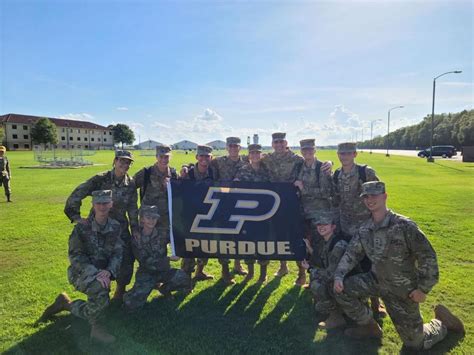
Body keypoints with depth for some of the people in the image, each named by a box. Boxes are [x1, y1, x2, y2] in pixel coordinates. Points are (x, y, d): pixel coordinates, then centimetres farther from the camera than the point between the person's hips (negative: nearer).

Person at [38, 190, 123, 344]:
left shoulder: (115, 227, -4)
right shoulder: (82, 228, -12)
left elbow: (117, 254, -6)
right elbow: (75, 256, -16)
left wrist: (108, 271, -27)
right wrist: (94, 273, -30)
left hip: (102, 273, 5)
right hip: (81, 272, -5)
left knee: (99, 306, 5)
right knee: (99, 287, -36)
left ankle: (66, 304, 26)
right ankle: (97, 327, -15)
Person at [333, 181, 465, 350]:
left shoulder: (403, 225, -21)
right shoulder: (364, 230, -3)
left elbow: (427, 255, -17)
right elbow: (352, 254, 3)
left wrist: (423, 288, -15)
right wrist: (338, 275, -10)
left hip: (403, 290, -5)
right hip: (376, 280, 5)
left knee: (416, 343, 3)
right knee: (341, 289, -9)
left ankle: (442, 322, 34)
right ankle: (369, 326, 13)